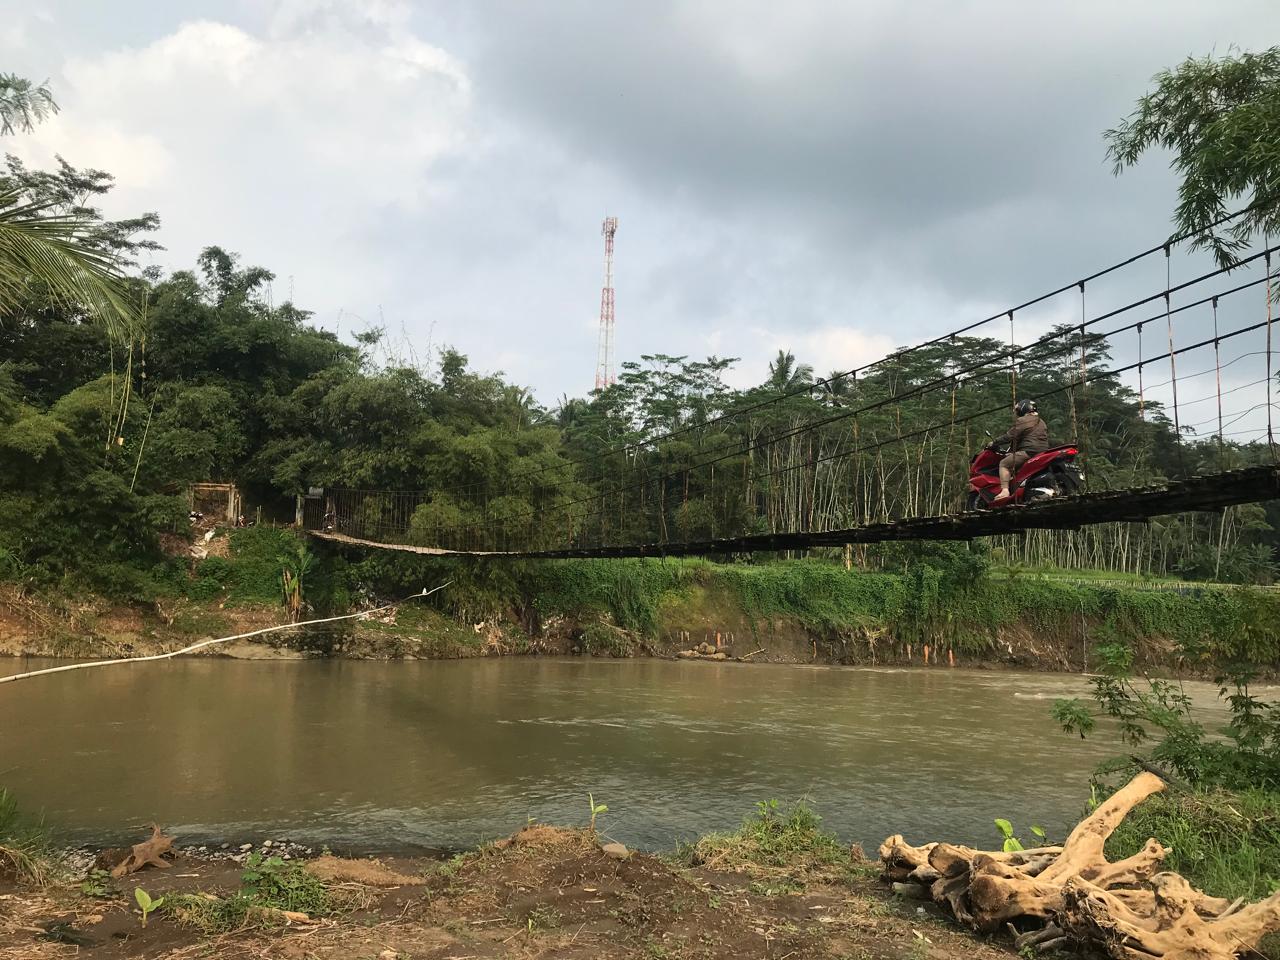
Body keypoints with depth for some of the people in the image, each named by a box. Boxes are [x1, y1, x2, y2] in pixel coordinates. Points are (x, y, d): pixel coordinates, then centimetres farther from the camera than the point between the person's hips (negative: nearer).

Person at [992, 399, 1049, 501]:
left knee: (1004, 464, -7)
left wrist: (994, 443, 5)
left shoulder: (1022, 421, -4)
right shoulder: (1041, 422, 26)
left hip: (1029, 452, -10)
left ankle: (1005, 491, -23)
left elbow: (1009, 437, -9)